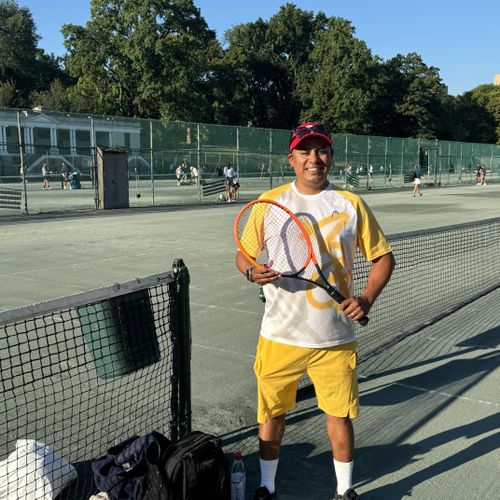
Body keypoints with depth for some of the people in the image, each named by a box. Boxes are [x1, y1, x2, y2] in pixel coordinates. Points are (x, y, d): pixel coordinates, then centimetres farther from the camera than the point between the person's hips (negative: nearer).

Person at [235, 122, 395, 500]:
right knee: (272, 413, 12)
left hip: (335, 337, 0)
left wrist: (367, 298, -10)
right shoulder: (270, 201, 0)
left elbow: (383, 256, 6)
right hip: (280, 336, 0)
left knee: (339, 415, 10)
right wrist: (253, 272, -17)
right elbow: (243, 255, 6)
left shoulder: (351, 204, 0)